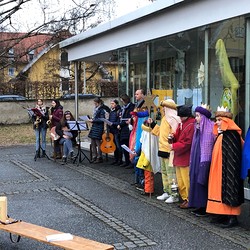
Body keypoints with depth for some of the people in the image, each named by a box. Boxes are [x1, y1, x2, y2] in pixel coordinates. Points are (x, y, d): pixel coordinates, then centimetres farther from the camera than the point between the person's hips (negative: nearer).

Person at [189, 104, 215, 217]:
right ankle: (200, 206, 17)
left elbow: (208, 148, -18)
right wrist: (192, 162, 15)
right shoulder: (198, 128, 13)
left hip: (204, 161, -9)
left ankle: (205, 208, 4)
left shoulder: (209, 128, -14)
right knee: (196, 181, 10)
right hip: (197, 161, 9)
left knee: (202, 183, -4)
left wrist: (204, 163, -20)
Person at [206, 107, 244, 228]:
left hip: (227, 170, -9)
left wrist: (229, 172, -23)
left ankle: (232, 217, -2)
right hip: (218, 170, 9)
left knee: (228, 190, -7)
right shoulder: (221, 134, 13)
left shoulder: (231, 135, -15)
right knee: (220, 191, 10)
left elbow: (233, 157, -20)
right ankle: (222, 214, 17)